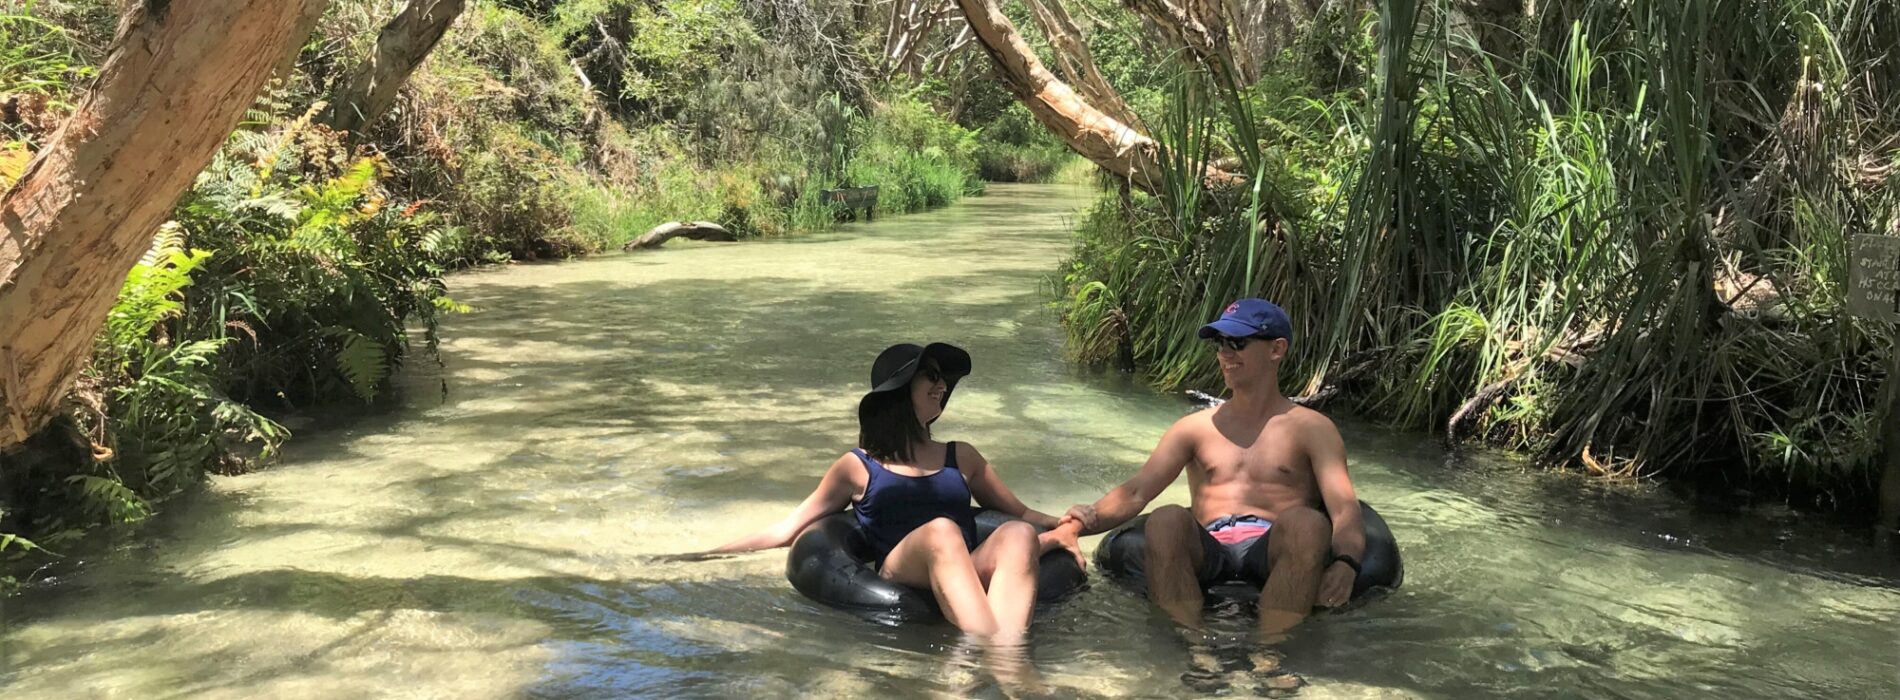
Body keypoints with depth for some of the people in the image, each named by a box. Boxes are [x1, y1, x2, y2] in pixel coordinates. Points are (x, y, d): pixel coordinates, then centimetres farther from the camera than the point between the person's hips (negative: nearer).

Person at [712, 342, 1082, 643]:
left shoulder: (961, 458, 27)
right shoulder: (858, 467, 18)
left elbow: (1022, 515, 30)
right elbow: (787, 530, 20)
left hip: (975, 579, 3)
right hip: (899, 584, -3)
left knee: (1018, 534, -29)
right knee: (943, 530, -35)